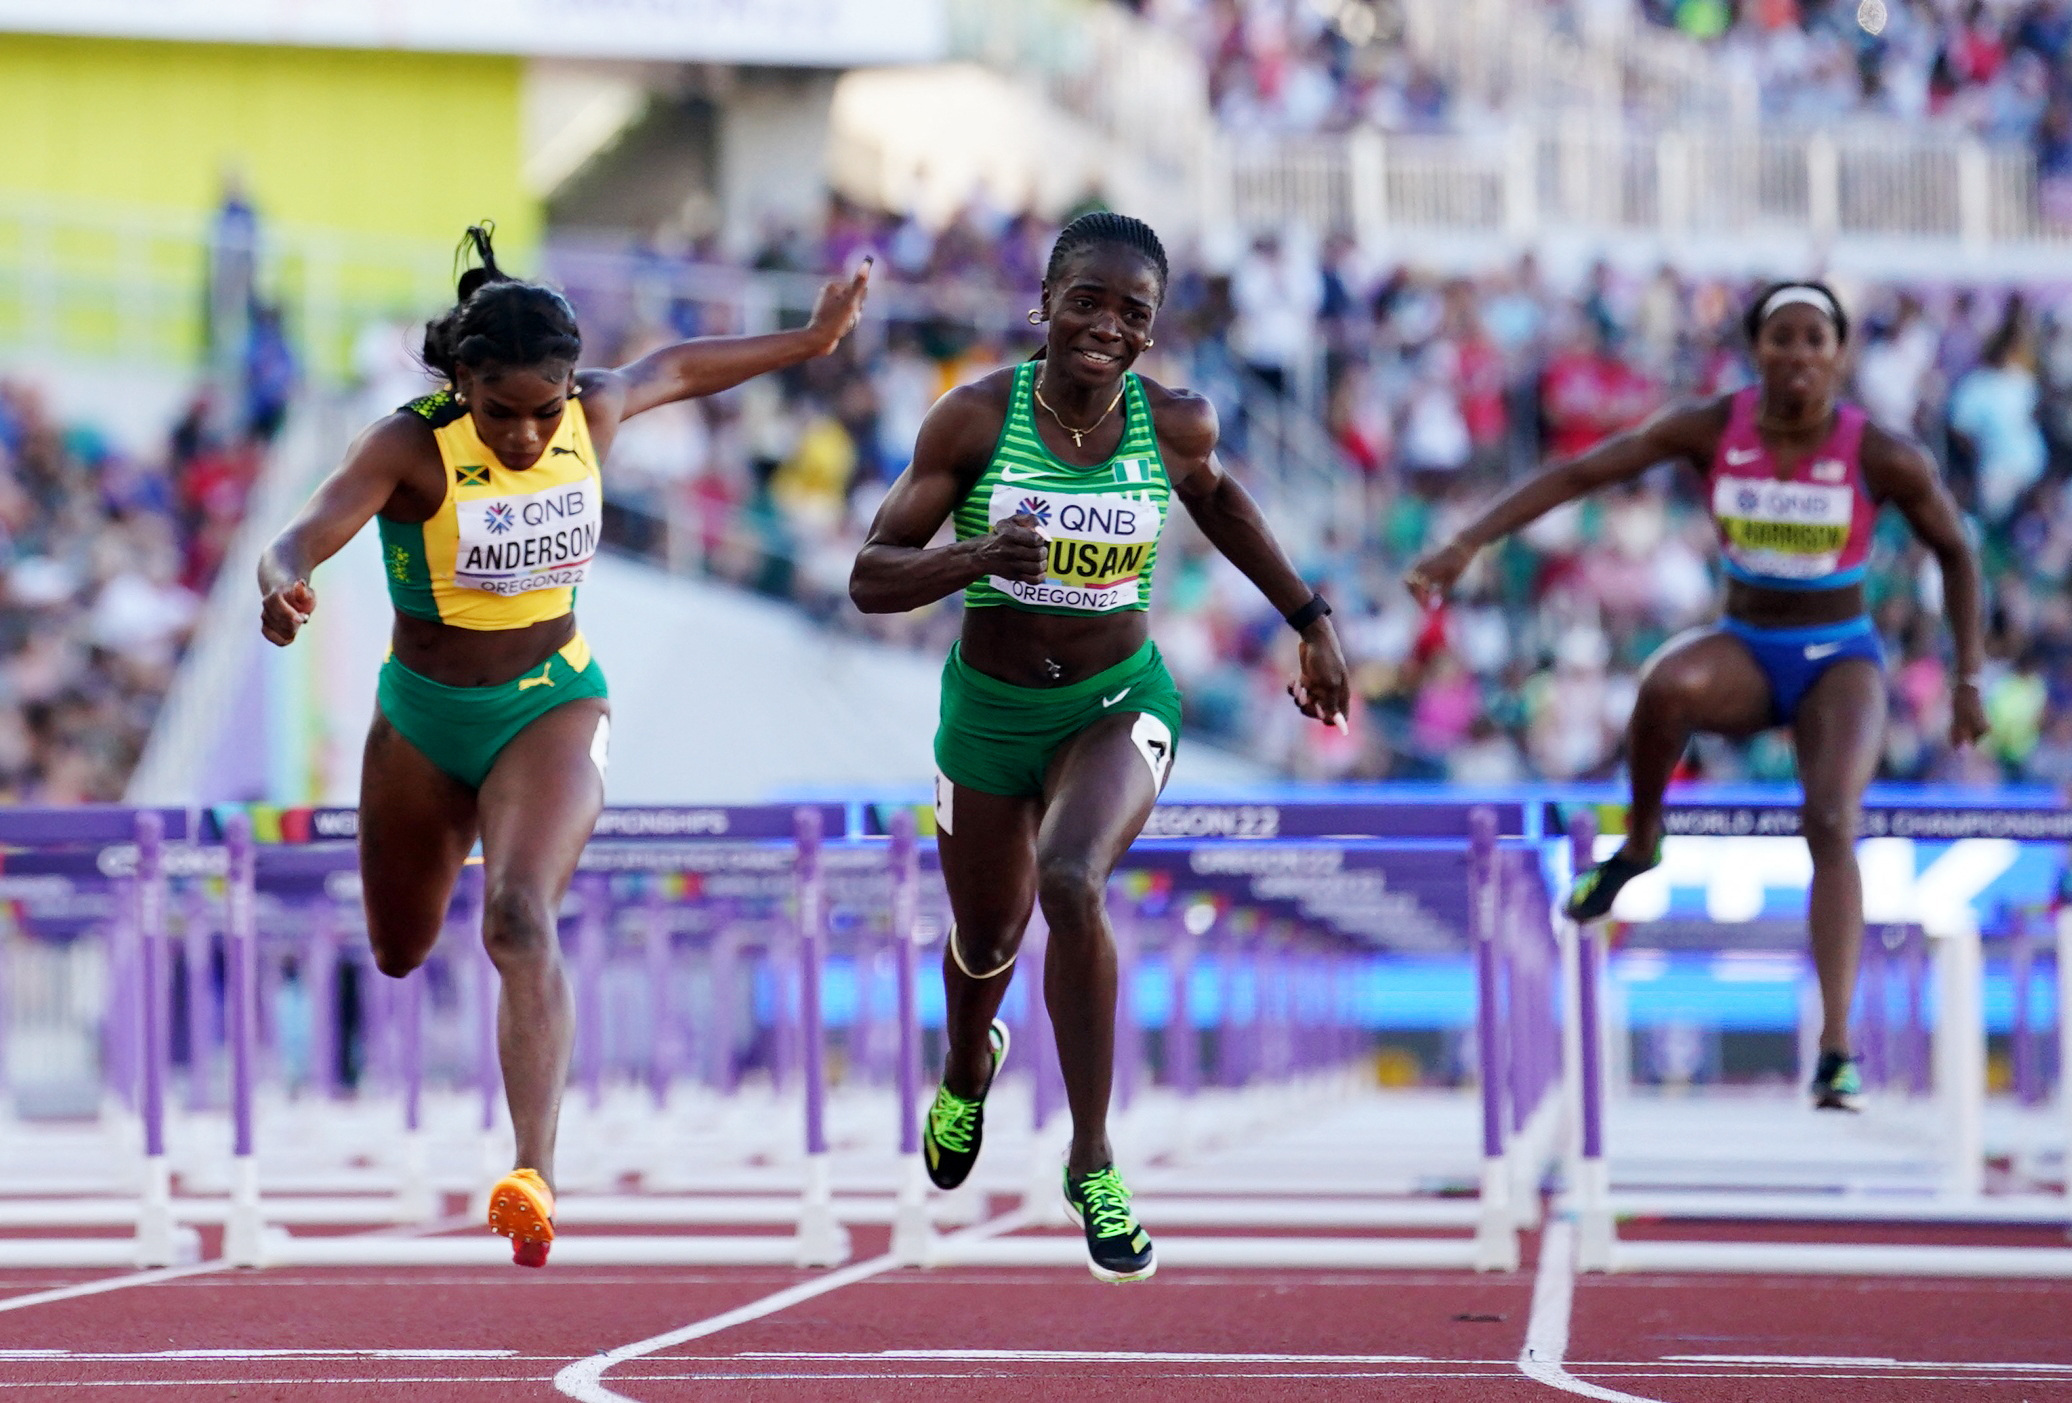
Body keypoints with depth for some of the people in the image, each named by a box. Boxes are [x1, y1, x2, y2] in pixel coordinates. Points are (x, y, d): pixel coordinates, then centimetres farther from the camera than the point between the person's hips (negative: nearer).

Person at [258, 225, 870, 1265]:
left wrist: (809, 340, 23)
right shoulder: (412, 449, -21)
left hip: (552, 709, 0)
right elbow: (305, 535, -35)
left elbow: (675, 368, 12)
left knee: (520, 921, -26)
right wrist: (283, 586, -59)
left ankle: (533, 1176, -36)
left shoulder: (594, 414, -10)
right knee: (400, 952, 19)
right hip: (423, 716, 0)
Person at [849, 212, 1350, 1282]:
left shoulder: (1175, 426, -12)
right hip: (990, 710, 1)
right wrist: (975, 558, -35)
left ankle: (1093, 1162, -17)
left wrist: (1310, 621, 15)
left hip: (1118, 704, -1)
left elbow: (1217, 498, 14)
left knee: (1072, 884, -30)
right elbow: (871, 577, -16)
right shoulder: (975, 419, -17)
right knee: (987, 934, 20)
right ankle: (967, 1066, 59)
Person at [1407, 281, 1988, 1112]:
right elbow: (1577, 475, -11)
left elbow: (1954, 552, 2)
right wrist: (1466, 545, -20)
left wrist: (1968, 680, -1)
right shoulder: (1711, 429, -10)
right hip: (1746, 652, 1)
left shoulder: (1882, 456, -14)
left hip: (1840, 661, -1)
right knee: (1667, 684, -37)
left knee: (1831, 825, -28)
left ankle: (1836, 1050, -32)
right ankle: (1639, 842, -9)